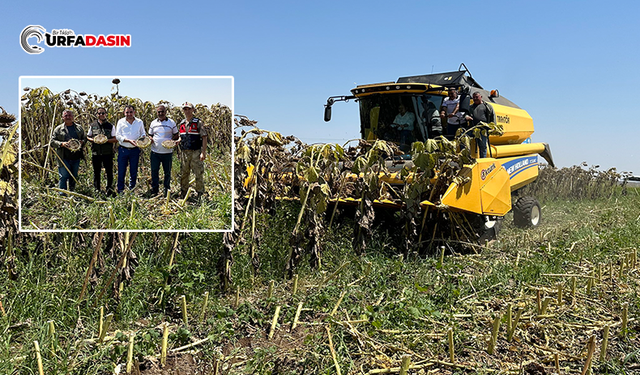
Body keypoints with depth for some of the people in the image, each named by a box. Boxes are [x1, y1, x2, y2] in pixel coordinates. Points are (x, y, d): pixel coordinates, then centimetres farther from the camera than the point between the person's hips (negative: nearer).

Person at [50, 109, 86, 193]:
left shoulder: (79, 128, 11)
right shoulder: (58, 129, 3)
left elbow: (85, 138, 16)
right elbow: (52, 142, 1)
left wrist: (82, 142, -7)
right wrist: (61, 144, -18)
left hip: (76, 157, 3)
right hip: (64, 158, -3)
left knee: (74, 176, 12)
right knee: (64, 176, -3)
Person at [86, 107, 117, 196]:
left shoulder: (110, 126, 3)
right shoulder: (93, 125, 9)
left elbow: (115, 139, 2)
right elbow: (88, 137, 15)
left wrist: (107, 140, -17)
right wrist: (93, 140, -8)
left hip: (107, 153, -2)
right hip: (96, 153, 2)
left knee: (109, 172, 0)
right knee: (96, 172, 8)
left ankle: (109, 190, 12)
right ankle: (96, 190, 19)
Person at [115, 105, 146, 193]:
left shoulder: (139, 122, 5)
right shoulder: (121, 122, 1)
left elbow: (143, 134, 14)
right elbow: (118, 136, -4)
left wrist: (143, 137, -11)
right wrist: (129, 140, -19)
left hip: (135, 150, 1)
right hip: (123, 149, -1)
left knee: (134, 172, 8)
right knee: (121, 172, 3)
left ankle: (132, 189, 21)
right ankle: (120, 191, 13)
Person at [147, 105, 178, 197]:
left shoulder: (171, 122, 2)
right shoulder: (153, 123, 9)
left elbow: (176, 135, 7)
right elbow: (150, 135, 16)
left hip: (167, 152, -2)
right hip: (155, 151, 2)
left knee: (167, 172, 6)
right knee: (154, 171, 4)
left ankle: (167, 190, 19)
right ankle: (154, 190, 15)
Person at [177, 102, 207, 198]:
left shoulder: (198, 123, -4)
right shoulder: (181, 124, 12)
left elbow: (204, 138, -8)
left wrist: (203, 152, -15)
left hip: (196, 152, -5)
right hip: (184, 152, 5)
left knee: (198, 173, -2)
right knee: (183, 173, 11)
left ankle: (200, 193, 8)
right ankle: (183, 193, 24)